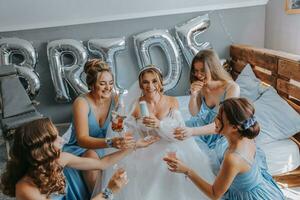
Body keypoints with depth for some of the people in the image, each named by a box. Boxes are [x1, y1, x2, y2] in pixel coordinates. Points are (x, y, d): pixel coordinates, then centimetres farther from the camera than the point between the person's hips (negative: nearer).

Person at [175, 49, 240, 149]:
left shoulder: (232, 87, -28)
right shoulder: (201, 86, -13)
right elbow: (194, 113, -2)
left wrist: (192, 131, -49)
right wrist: (193, 95, -24)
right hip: (206, 124, 5)